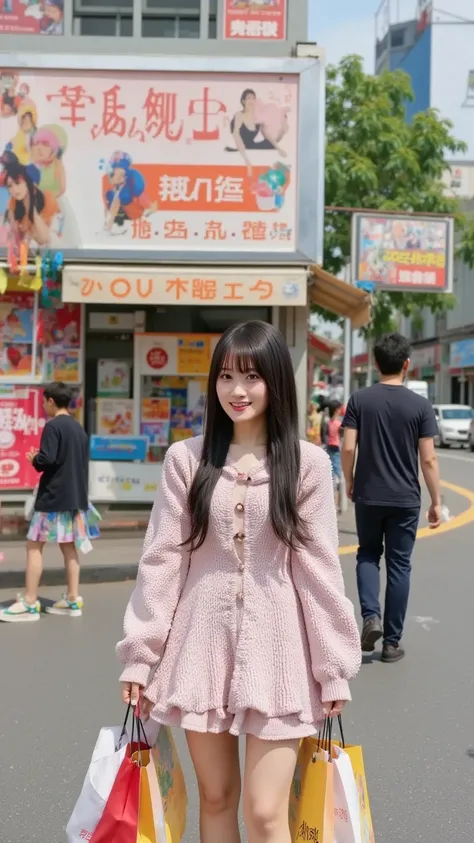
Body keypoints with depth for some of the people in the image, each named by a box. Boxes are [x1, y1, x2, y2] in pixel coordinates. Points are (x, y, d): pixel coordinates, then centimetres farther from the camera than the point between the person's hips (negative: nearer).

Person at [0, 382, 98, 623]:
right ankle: (72, 600, 10)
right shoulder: (79, 428, 13)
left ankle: (29, 603, -3)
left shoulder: (53, 426, -12)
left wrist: (34, 460, -3)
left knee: (34, 546, -2)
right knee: (69, 546, 10)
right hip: (75, 496, 8)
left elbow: (46, 459, -22)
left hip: (53, 497, -8)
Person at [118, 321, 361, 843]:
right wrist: (139, 654, 0)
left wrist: (334, 667, 0)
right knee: (215, 798, 14)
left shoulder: (307, 463, -4)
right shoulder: (186, 458, 0)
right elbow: (162, 559, 0)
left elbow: (319, 566, -2)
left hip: (276, 647, -1)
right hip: (203, 644, 2)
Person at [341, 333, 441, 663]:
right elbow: (428, 459, -8)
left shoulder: (360, 400, -4)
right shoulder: (420, 405, -7)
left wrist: (349, 483, 9)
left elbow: (348, 448, -7)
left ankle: (371, 616, -1)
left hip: (368, 496, 1)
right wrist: (436, 502, 0)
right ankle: (392, 642, 14)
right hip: (405, 499, -1)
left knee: (368, 555, 20)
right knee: (399, 565, 8)